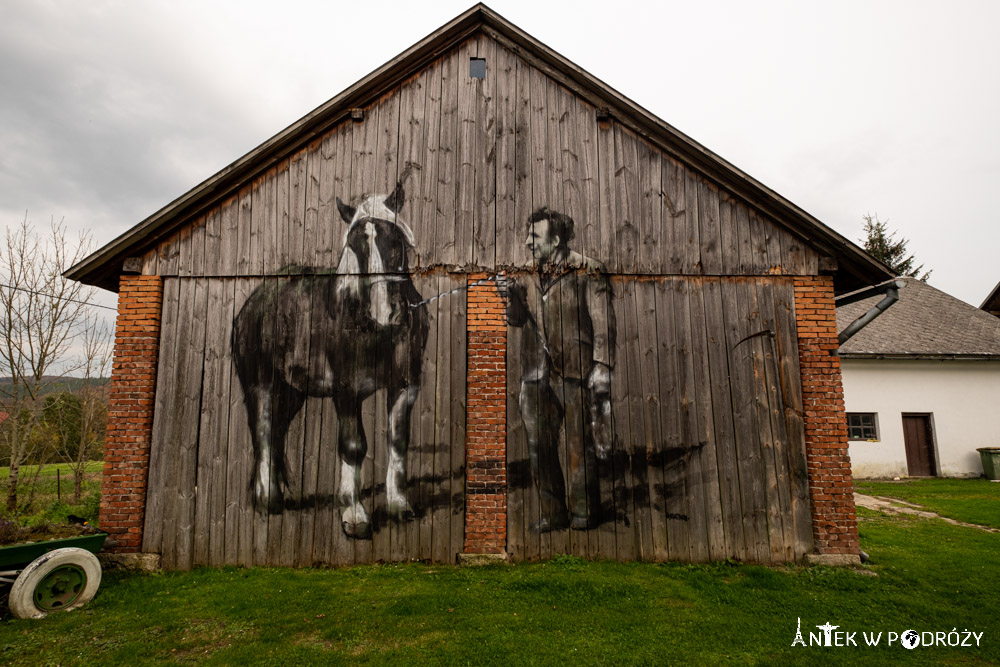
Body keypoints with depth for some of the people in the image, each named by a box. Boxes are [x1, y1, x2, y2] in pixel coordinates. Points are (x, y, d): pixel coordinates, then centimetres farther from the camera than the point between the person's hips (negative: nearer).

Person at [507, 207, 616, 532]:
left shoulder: (587, 272, -2)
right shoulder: (530, 278, 14)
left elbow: (603, 324, -5)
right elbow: (517, 320, 19)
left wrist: (602, 368, -12)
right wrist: (512, 296, 0)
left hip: (575, 371, -5)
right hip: (536, 374, 5)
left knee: (580, 445, 3)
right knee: (539, 446, 6)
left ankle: (583, 511, 19)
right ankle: (553, 513, 19)